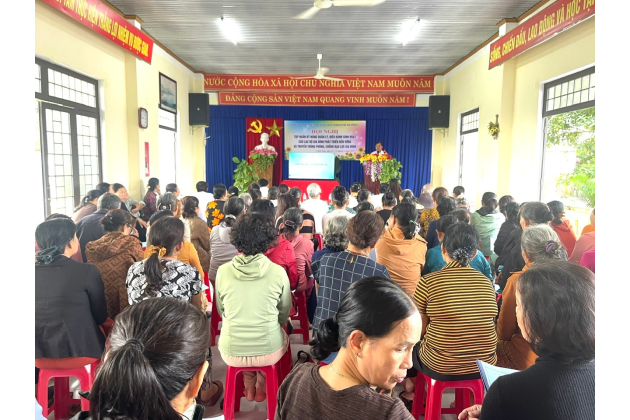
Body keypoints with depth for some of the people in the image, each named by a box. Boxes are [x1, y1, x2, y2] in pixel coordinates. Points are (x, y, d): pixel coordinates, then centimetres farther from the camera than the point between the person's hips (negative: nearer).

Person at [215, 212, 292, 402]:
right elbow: (284, 315, 1)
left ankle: (249, 387, 42)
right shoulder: (278, 272, -13)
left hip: (232, 353, 2)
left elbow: (221, 312, 5)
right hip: (269, 352, -1)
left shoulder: (223, 271, -10)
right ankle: (261, 388, 43)